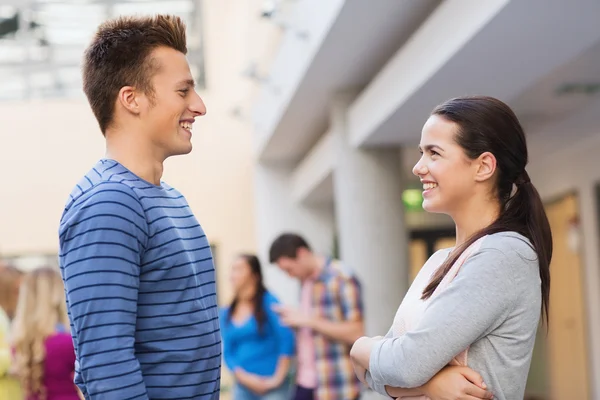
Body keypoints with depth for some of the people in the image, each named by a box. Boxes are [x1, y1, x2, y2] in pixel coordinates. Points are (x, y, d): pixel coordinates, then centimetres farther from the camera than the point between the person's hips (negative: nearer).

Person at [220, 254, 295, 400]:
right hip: (243, 387, 5)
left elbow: (287, 339, -11)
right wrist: (245, 377, -7)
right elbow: (228, 353, 9)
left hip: (271, 386, -5)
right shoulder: (227, 313, 10)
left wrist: (278, 378, -12)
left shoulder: (268, 302, -4)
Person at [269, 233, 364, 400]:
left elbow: (356, 333, -18)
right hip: (306, 381, 8)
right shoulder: (306, 281, 12)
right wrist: (295, 319, 7)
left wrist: (308, 320, -19)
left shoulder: (342, 278, -12)